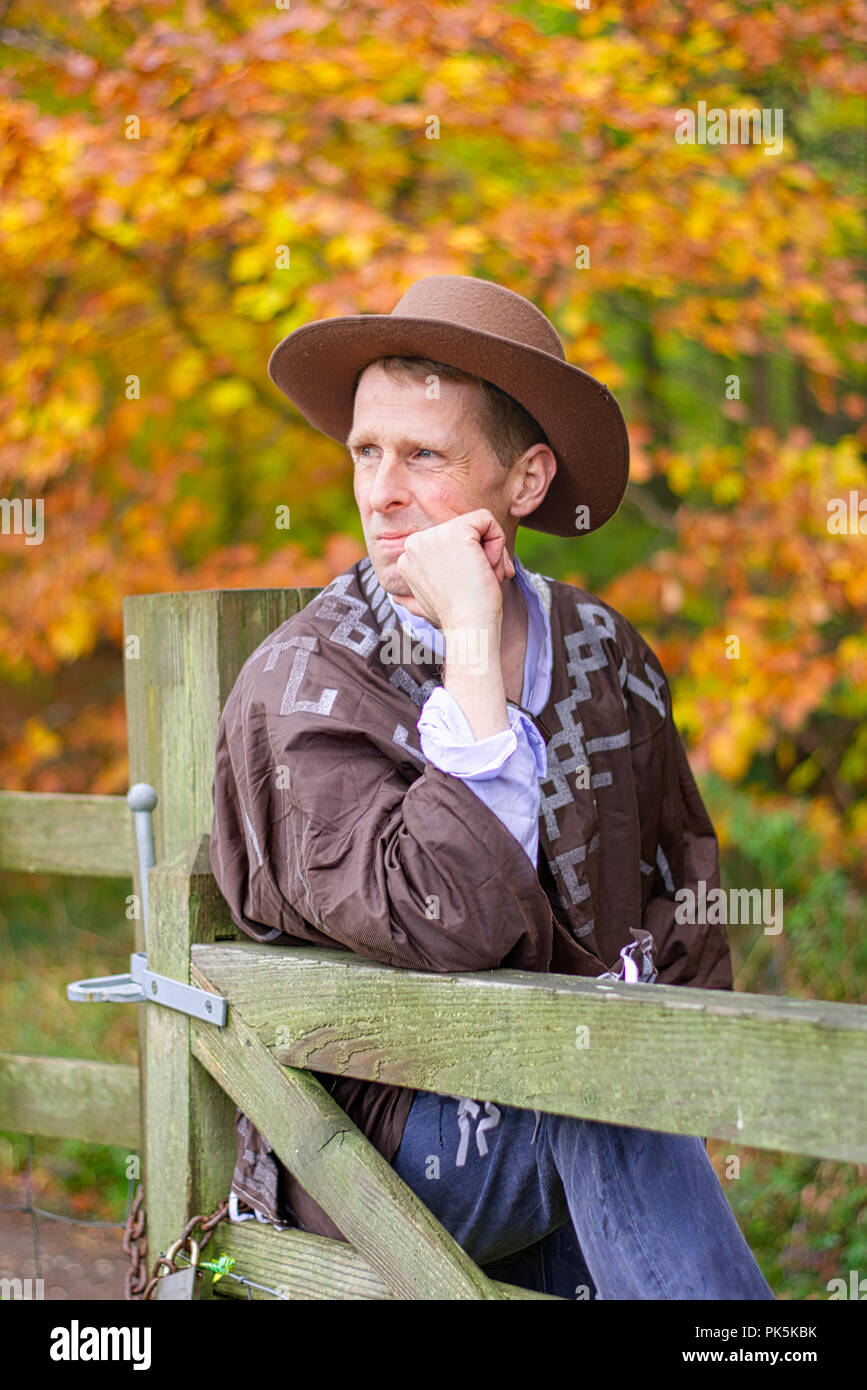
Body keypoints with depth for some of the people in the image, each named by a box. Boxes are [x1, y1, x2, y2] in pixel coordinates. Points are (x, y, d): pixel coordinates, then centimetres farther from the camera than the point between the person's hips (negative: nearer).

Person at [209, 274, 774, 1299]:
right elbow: (445, 925, -26)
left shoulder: (602, 655, 6)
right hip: (373, 1147, -5)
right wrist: (472, 642, -23)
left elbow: (685, 890, 19)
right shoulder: (297, 690, -11)